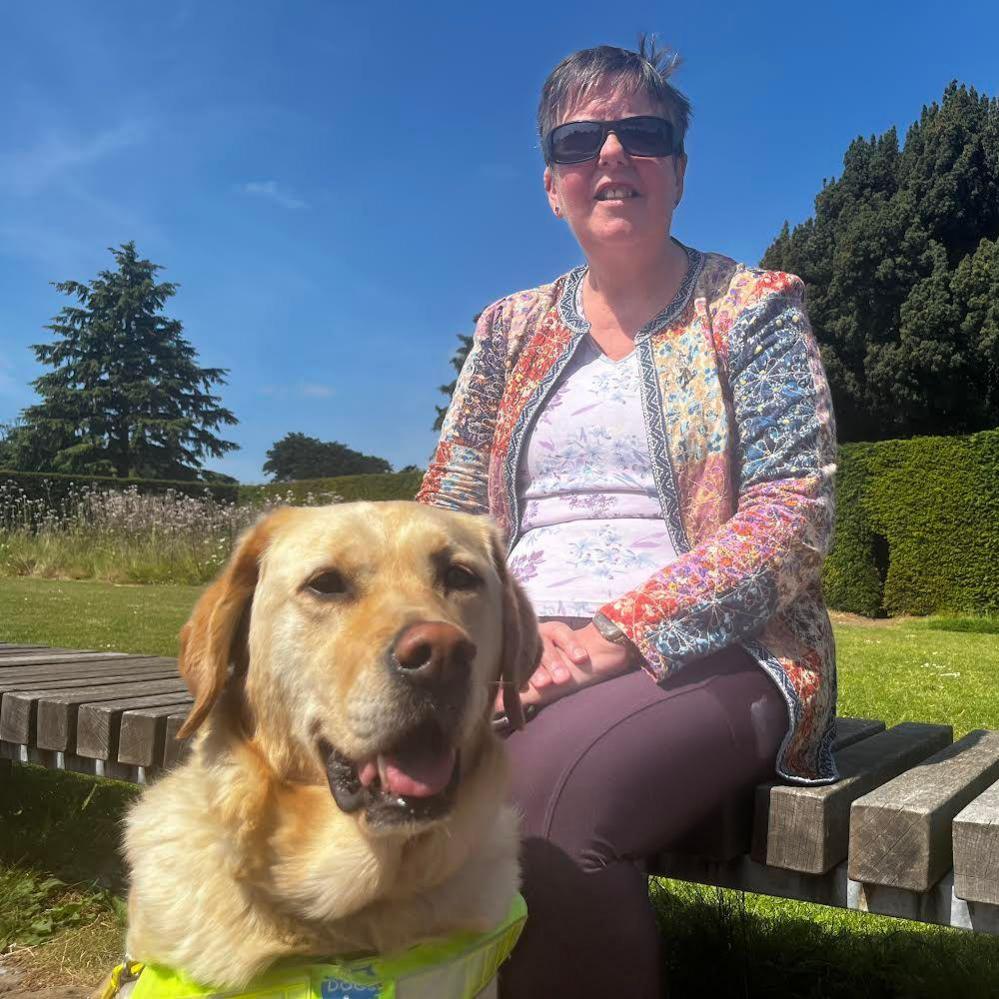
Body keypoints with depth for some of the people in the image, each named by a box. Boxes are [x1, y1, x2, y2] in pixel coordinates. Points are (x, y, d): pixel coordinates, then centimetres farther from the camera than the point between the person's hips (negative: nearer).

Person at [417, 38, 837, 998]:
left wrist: (622, 633, -19)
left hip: (712, 657, -3)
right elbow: (447, 512, 12)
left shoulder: (754, 308, 4)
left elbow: (794, 514, -7)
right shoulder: (511, 327, 15)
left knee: (553, 780, -34)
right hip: (527, 660, 4)